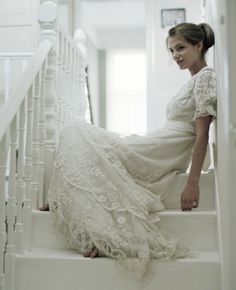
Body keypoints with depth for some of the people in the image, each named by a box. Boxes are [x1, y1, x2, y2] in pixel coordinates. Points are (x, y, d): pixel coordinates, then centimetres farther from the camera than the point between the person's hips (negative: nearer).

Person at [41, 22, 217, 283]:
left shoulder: (205, 77, -4)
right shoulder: (194, 81, 23)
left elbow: (202, 135, -12)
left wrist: (193, 183, -16)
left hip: (156, 155, -10)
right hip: (158, 156, 10)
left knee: (77, 135, -6)